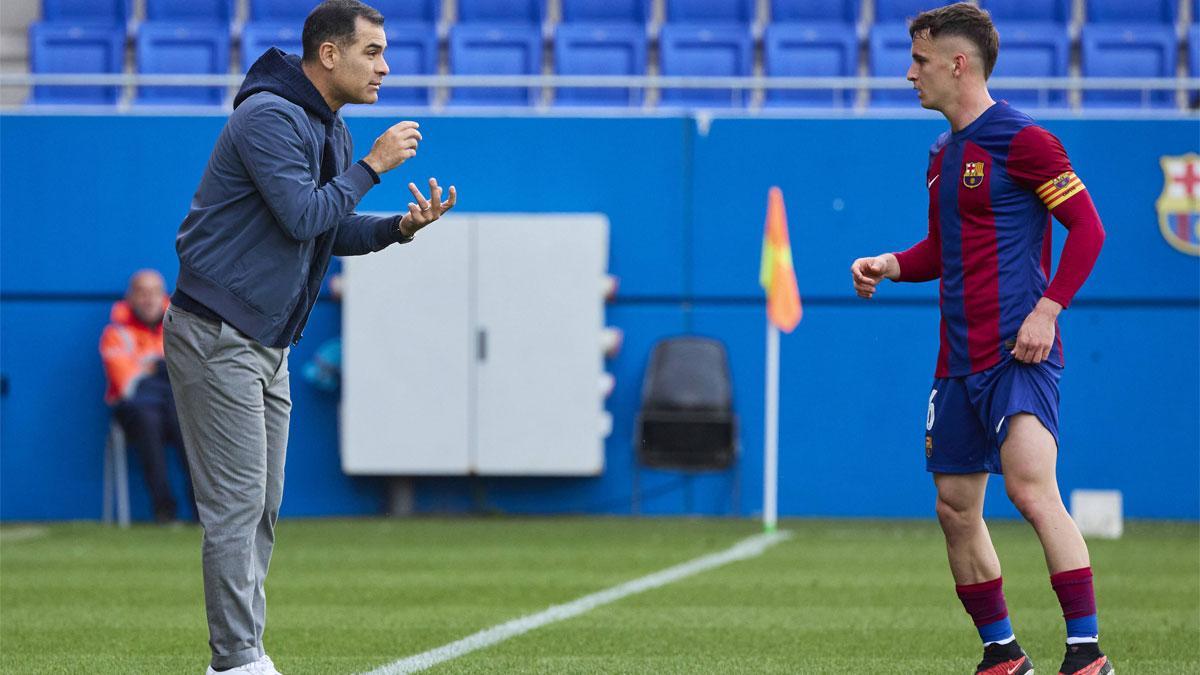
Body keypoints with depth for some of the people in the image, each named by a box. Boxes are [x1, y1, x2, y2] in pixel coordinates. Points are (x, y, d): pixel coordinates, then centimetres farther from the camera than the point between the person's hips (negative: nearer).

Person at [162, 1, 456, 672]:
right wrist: (373, 164, -16)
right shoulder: (268, 117, -17)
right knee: (236, 505, -10)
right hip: (218, 339, -10)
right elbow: (302, 216, -24)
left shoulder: (330, 130, 13)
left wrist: (400, 226, -1)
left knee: (261, 510, 11)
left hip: (268, 343, 10)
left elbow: (332, 231, 16)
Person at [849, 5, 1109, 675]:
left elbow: (1088, 228, -10)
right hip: (960, 361, 9)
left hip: (1019, 353, -9)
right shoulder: (943, 155, 17)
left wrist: (1047, 309, -18)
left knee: (1032, 487, -22)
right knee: (956, 508, 9)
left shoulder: (1021, 140, -8)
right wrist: (890, 265, 9)